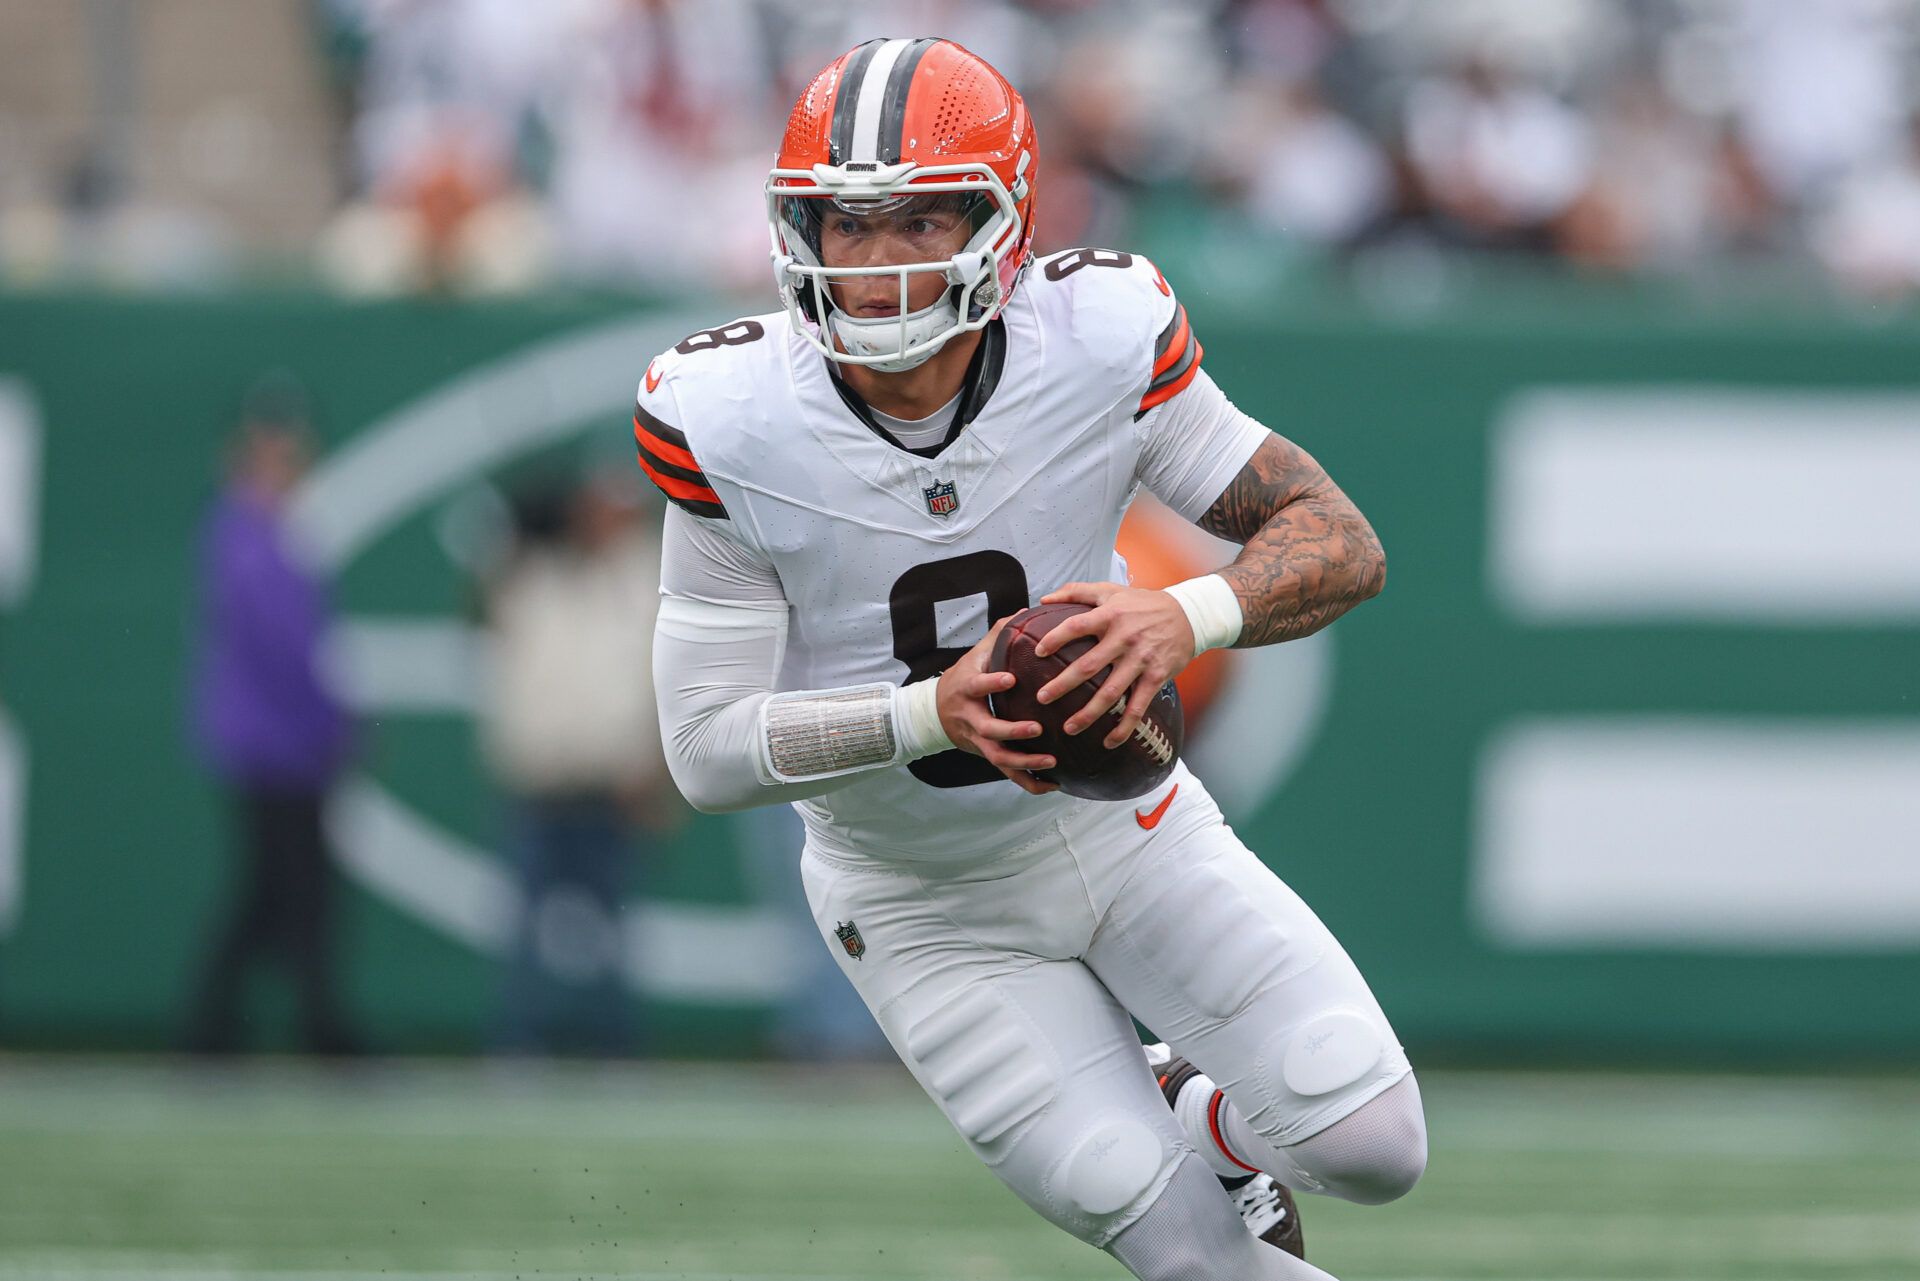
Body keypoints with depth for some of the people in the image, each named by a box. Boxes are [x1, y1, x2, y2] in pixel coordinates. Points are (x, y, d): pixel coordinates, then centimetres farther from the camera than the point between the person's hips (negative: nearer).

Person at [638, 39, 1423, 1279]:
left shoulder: (1103, 342, -20)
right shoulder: (731, 425, -24)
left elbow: (1342, 545, -16)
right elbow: (708, 747, -20)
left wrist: (1185, 617, -37)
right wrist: (933, 714, -36)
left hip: (1119, 823, 2)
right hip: (927, 907, -2)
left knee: (1368, 1142, -11)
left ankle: (1202, 1116, 23)